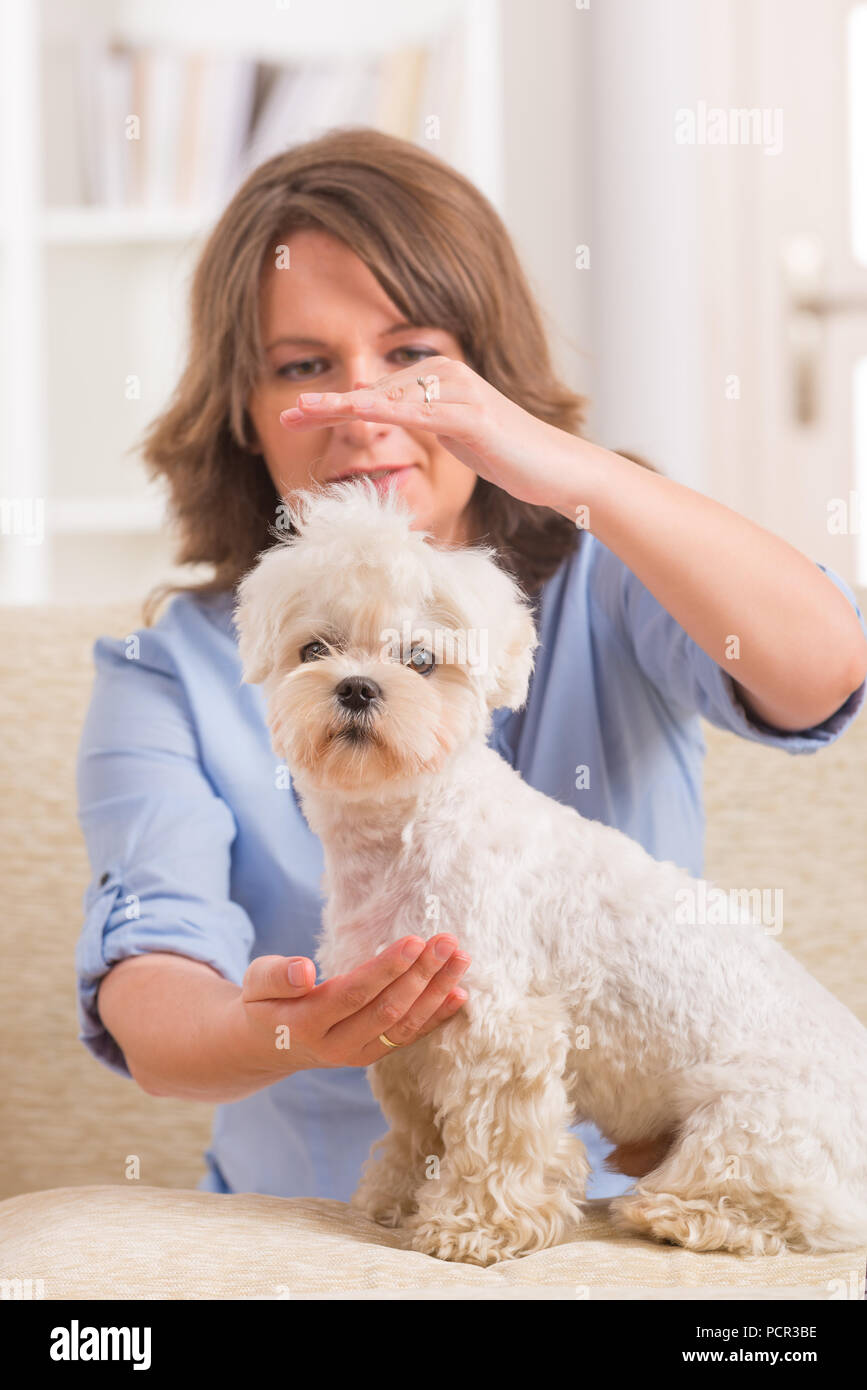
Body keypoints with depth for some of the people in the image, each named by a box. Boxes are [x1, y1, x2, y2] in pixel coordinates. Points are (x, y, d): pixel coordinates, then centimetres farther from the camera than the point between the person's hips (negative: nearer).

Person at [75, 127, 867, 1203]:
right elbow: (146, 986, -13)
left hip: (632, 1229, 0)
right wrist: (262, 1032, -36)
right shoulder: (175, 671, 1)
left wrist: (577, 474, -31)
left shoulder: (606, 587, 2)